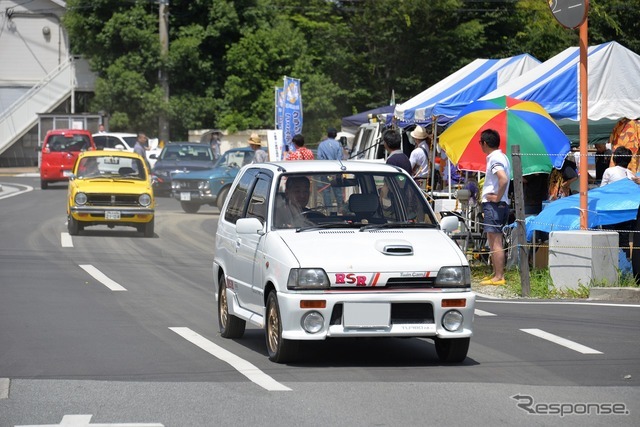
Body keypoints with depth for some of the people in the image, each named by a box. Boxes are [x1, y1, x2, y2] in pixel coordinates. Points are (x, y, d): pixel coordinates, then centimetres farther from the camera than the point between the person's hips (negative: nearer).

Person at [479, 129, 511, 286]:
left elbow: (504, 179, -31)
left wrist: (497, 197, -21)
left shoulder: (494, 159, -15)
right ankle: (496, 273, 21)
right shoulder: (502, 157, 16)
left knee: (495, 242, -9)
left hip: (493, 204, -10)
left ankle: (499, 277, -10)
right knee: (493, 242, 16)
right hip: (501, 204, 10)